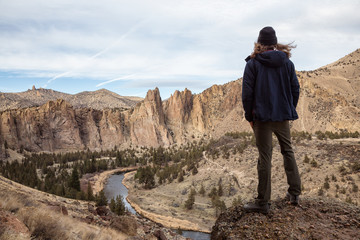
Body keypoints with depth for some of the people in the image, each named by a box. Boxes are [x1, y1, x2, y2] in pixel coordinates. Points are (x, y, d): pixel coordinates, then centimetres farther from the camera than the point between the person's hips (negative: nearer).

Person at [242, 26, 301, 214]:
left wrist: (249, 116, 0)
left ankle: (262, 202, 8)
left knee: (264, 157, 0)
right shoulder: (287, 62, 6)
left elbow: (247, 92, -9)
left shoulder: (253, 63, -4)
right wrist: (289, 110, 15)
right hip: (283, 116, 4)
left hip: (262, 116, -3)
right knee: (288, 151, 18)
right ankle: (294, 193, 25)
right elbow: (295, 89, 6)